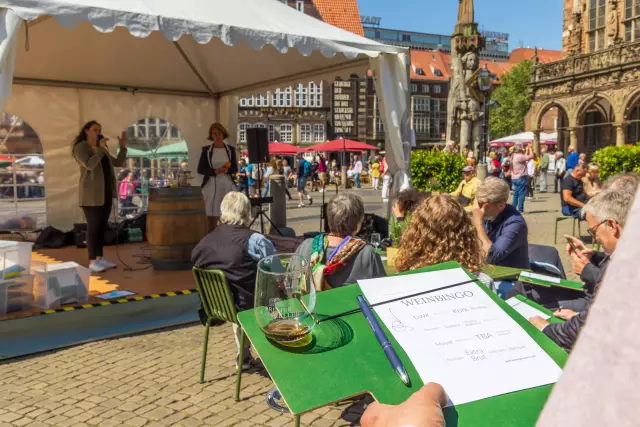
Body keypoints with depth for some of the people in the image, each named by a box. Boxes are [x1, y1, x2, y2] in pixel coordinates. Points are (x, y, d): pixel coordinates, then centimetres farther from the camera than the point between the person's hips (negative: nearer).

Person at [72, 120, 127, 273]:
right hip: (91, 193, -8)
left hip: (105, 192, 8)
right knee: (93, 227, -7)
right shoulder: (80, 148, -9)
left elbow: (118, 163, 16)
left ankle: (100, 258, 14)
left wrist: (123, 146, 6)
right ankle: (92, 262, -1)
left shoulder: (102, 149, 16)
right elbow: (90, 165, -25)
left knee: (102, 226, 8)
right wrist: (101, 147, -20)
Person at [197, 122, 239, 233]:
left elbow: (235, 169, 9)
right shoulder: (206, 150, 4)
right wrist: (214, 171, -15)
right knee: (212, 218, -4)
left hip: (227, 185, 1)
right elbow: (200, 169, 2)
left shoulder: (230, 149, 8)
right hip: (211, 186, -1)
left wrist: (227, 170, -13)